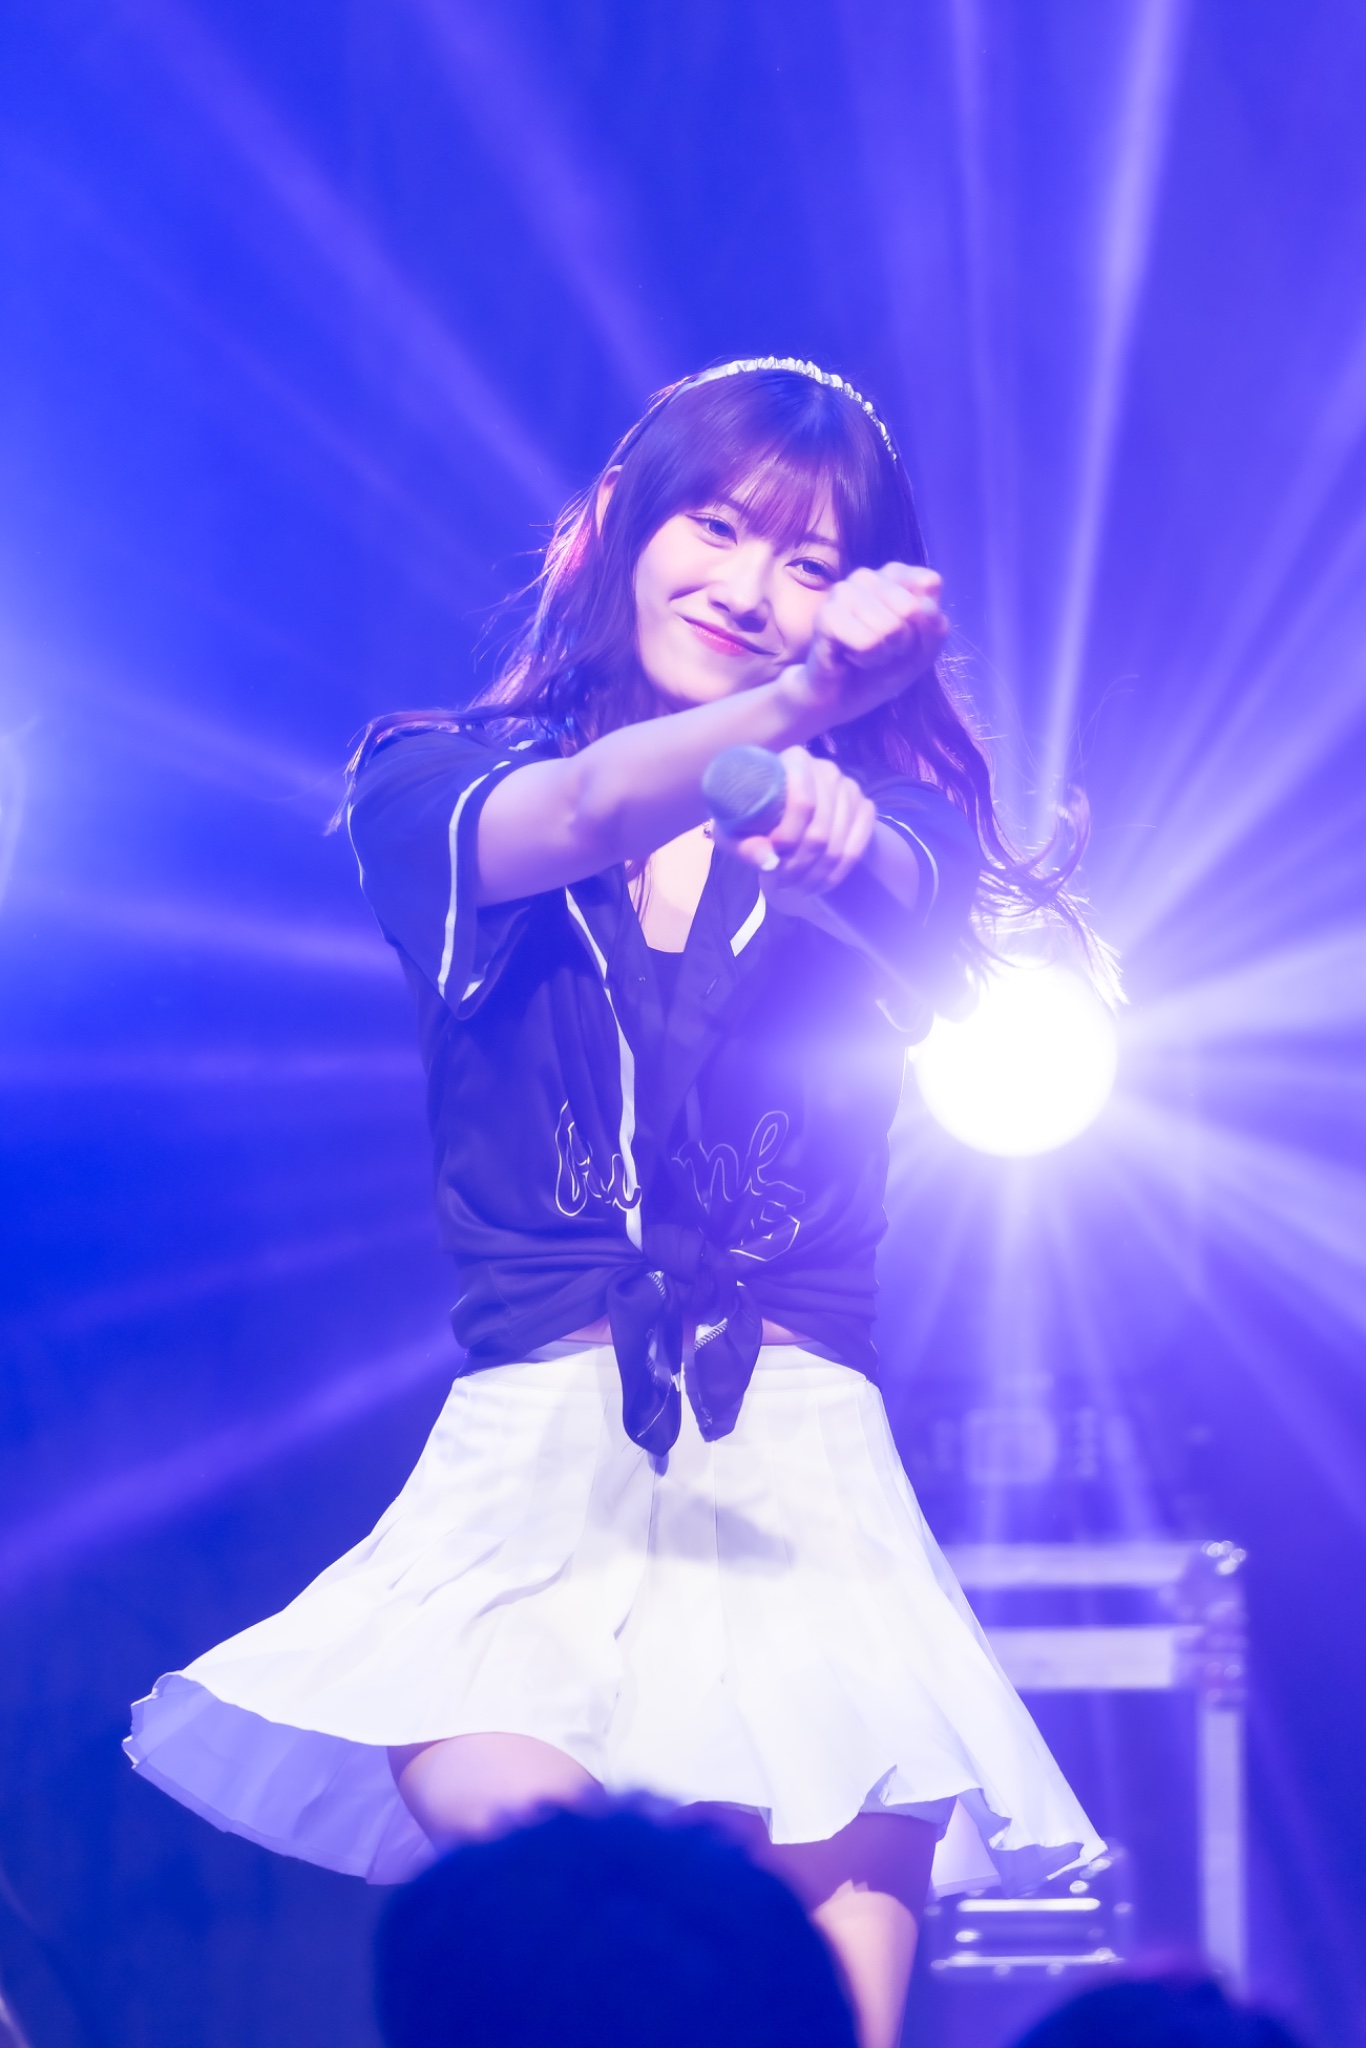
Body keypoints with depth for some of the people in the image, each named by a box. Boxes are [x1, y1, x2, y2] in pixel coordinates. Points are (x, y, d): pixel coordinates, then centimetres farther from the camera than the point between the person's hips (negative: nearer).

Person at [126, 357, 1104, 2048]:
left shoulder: (887, 813, 11)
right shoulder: (441, 781, 10)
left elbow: (929, 946, -12)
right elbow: (573, 818, -12)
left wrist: (835, 841, -36)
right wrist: (793, 701, -30)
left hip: (796, 1460, 1)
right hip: (540, 1455, -1)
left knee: (833, 1906, -16)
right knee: (505, 1829, -28)